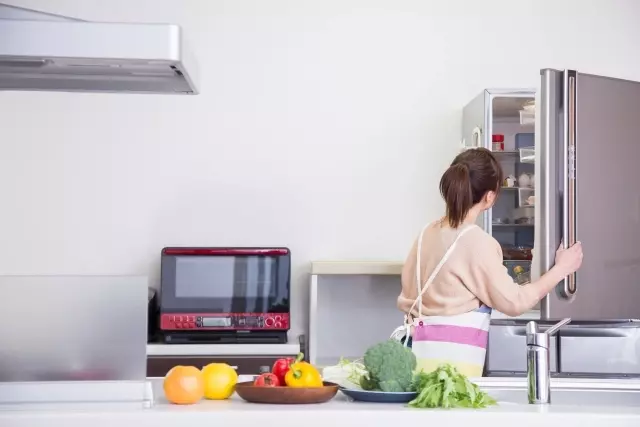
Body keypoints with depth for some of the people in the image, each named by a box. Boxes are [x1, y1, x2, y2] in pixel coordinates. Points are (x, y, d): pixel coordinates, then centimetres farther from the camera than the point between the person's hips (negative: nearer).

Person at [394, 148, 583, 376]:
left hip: (420, 346, 7)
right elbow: (513, 301, -6)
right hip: (452, 357, -7)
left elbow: (407, 299, 15)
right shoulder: (477, 242, -12)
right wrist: (560, 269, 3)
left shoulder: (428, 233, 9)